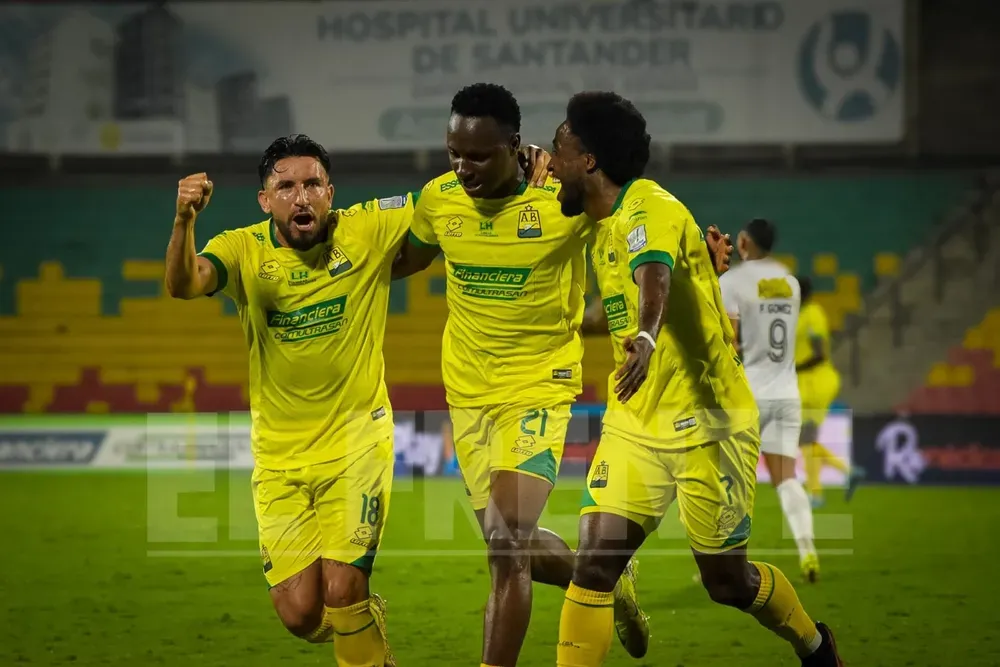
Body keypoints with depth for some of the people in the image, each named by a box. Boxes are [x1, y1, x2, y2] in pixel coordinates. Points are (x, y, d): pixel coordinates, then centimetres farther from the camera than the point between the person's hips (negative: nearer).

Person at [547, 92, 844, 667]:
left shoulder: (649, 209, -18)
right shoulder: (605, 224, 10)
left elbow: (654, 276, -40)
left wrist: (646, 337, -58)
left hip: (705, 424, -7)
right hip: (633, 425, 7)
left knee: (727, 581, 5)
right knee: (594, 563, -10)